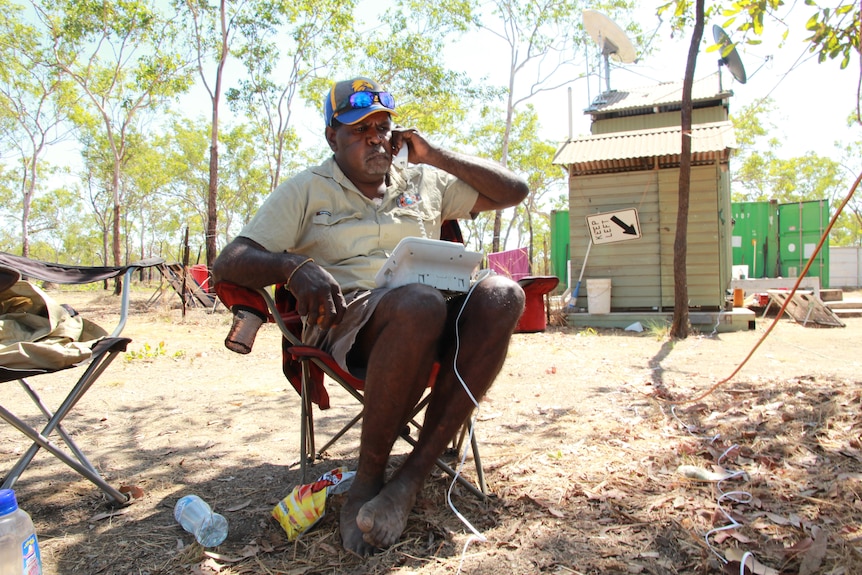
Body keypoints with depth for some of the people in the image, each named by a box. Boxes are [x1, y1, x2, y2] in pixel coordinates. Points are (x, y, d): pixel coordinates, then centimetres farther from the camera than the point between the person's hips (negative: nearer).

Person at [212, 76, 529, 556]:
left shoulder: (424, 183, 24)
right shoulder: (306, 191, 13)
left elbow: (514, 190, 23)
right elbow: (229, 264, 4)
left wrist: (435, 156, 14)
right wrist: (295, 267, -19)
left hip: (434, 322, 4)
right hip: (346, 321, -4)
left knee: (502, 294, -28)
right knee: (421, 303, -38)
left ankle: (414, 474, -27)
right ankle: (368, 478, -20)